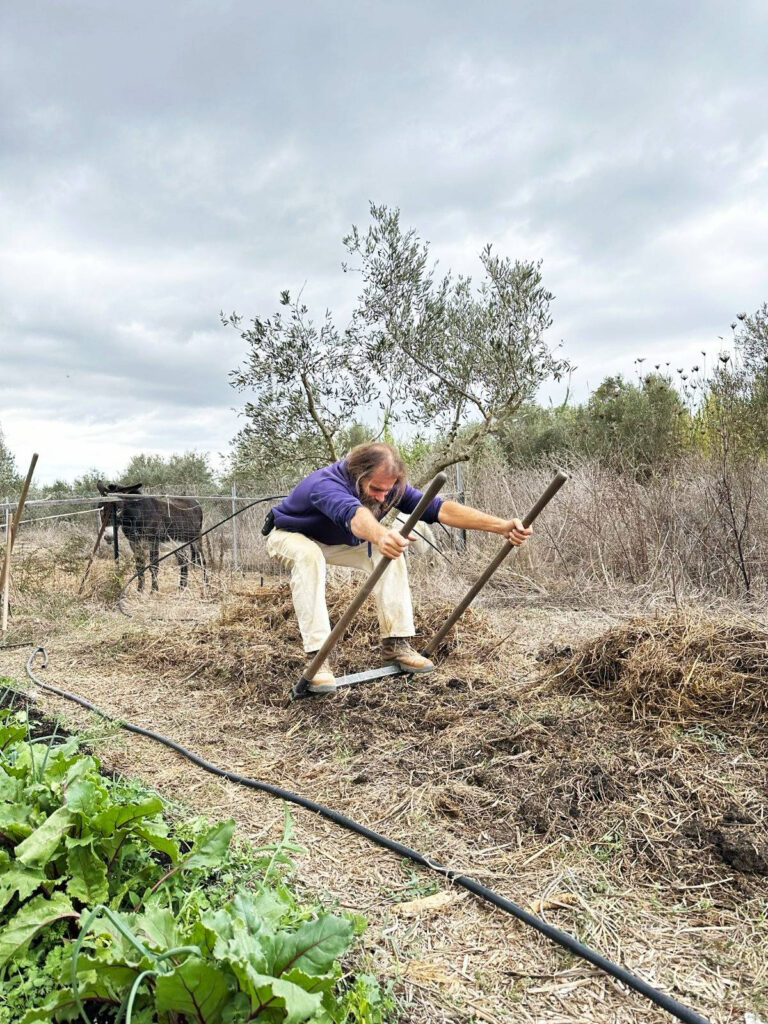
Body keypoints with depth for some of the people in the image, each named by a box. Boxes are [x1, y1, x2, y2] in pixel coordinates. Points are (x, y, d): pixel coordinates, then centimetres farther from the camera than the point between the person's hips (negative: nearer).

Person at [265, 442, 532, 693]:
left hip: (336, 541, 6)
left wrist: (501, 526, -44)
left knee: (390, 551, -16)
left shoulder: (389, 488, -22)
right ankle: (316, 658, -39)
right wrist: (381, 536, -87)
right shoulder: (325, 484, -41)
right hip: (290, 536, -5)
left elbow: (438, 507, -33)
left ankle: (395, 643, -11)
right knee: (309, 557, -40)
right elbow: (355, 515, -64)